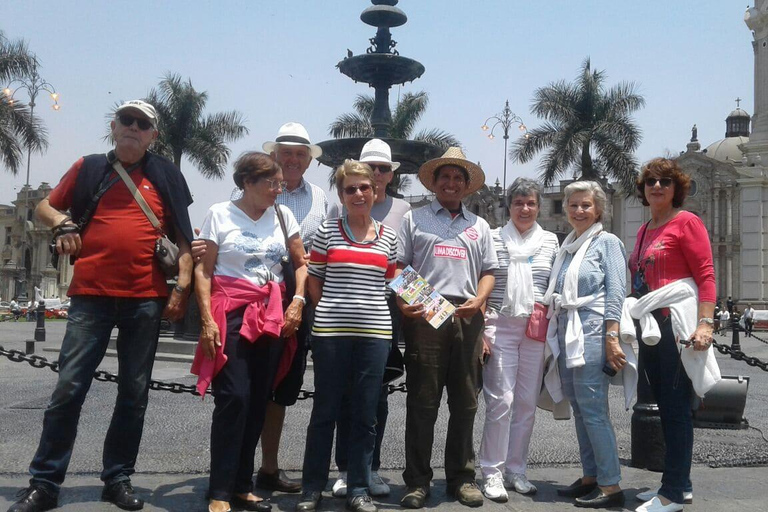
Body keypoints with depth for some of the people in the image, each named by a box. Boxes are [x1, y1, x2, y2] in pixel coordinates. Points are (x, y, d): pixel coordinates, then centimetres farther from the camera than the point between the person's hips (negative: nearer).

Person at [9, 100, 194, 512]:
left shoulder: (165, 176, 10)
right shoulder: (89, 168, 10)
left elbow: (183, 238, 10)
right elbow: (44, 207, 19)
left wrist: (182, 287, 0)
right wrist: (61, 222, -4)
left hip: (145, 299, 1)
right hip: (91, 295, 0)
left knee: (134, 394, 7)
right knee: (69, 388, -3)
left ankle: (118, 478, 19)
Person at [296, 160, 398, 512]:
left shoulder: (388, 236, 9)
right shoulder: (327, 230, 3)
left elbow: (391, 283, 15)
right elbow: (313, 279, 6)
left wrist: (370, 310, 4)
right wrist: (330, 313, 2)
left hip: (375, 333, 2)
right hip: (331, 332, -2)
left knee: (365, 414, 7)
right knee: (324, 410, 6)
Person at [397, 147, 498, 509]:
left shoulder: (479, 226, 20)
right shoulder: (414, 219, 11)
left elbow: (488, 271, 16)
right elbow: (398, 267, 5)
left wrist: (479, 300, -4)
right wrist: (403, 302, -12)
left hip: (466, 317, 3)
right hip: (425, 316, -3)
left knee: (465, 402, 7)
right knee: (422, 401, -1)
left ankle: (461, 478, 18)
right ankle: (417, 481, 7)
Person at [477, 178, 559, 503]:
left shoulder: (550, 241, 10)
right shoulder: (494, 239, 3)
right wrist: (480, 329, -5)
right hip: (500, 326, -3)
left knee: (527, 402, 7)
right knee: (501, 400, -7)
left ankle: (515, 470, 19)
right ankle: (492, 472, 4)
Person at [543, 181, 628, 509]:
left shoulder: (606, 242, -1)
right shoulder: (567, 246, 18)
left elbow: (616, 292, -9)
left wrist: (612, 338, -17)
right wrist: (556, 332, 16)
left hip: (591, 332, -7)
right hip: (565, 333, 7)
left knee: (593, 408, -8)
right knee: (578, 409, 10)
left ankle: (611, 485, -2)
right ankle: (590, 478, 18)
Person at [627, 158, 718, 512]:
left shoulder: (686, 222, -5)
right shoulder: (644, 231, 17)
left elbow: (706, 275, -12)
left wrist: (705, 323, -21)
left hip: (676, 323, -8)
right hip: (649, 326, 8)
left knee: (675, 407, -4)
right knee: (665, 406, 12)